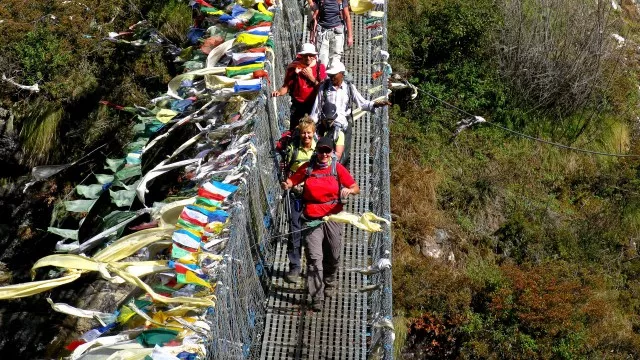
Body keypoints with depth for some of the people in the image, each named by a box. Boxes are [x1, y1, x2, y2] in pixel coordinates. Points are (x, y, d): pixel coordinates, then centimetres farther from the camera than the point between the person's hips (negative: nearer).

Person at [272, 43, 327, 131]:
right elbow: (287, 86, 1)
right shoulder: (295, 67, -1)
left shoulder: (320, 68, 0)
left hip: (314, 105, 0)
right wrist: (279, 92, -19)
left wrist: (311, 77, -12)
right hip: (298, 105, 0)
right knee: (294, 131, -3)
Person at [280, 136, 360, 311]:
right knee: (314, 258, -8)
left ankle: (329, 282, 43)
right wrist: (286, 184, -17)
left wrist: (349, 190, -25)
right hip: (312, 218, -1)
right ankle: (317, 297, -3)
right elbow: (292, 180, 7)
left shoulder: (338, 168, -1)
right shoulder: (307, 168, 1)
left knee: (333, 256, 14)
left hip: (333, 218, 1)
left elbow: (356, 188, -2)